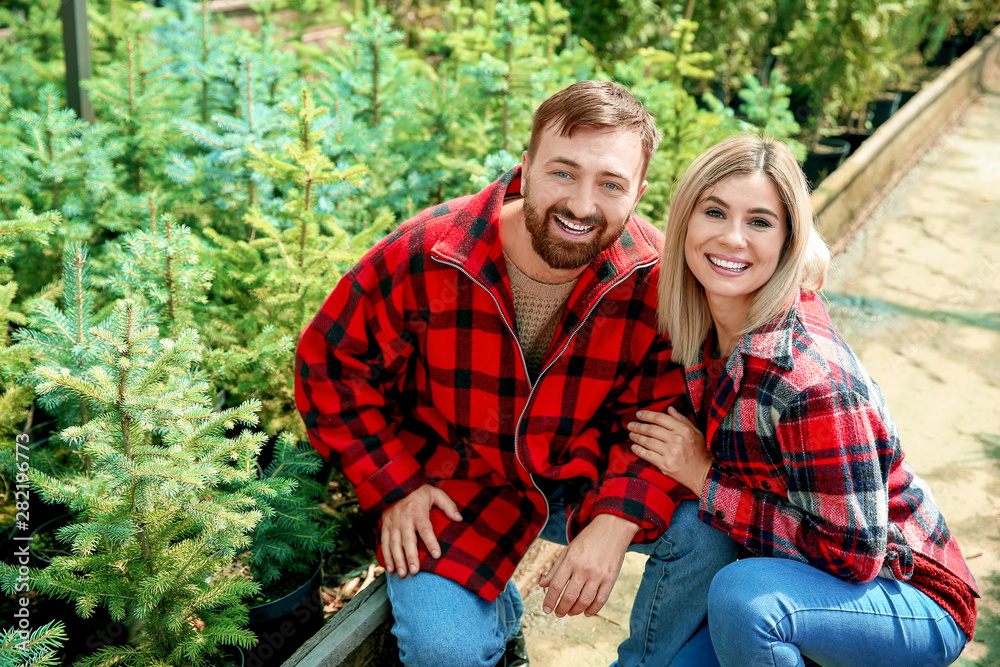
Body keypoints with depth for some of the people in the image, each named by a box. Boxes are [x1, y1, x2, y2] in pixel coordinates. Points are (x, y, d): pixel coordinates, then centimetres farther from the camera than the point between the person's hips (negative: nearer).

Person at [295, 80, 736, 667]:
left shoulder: (660, 279, -17)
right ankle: (498, 616, 20)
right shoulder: (423, 257, -22)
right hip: (457, 488, -1)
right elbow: (331, 363, -8)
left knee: (711, 534, -18)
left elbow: (662, 415, -11)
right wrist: (394, 485, -12)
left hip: (590, 478, 2)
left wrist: (615, 523, -28)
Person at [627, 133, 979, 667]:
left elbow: (852, 556, -25)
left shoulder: (810, 380, -30)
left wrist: (704, 479, -21)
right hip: (797, 579, 7)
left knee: (743, 593, -33)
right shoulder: (704, 327, -8)